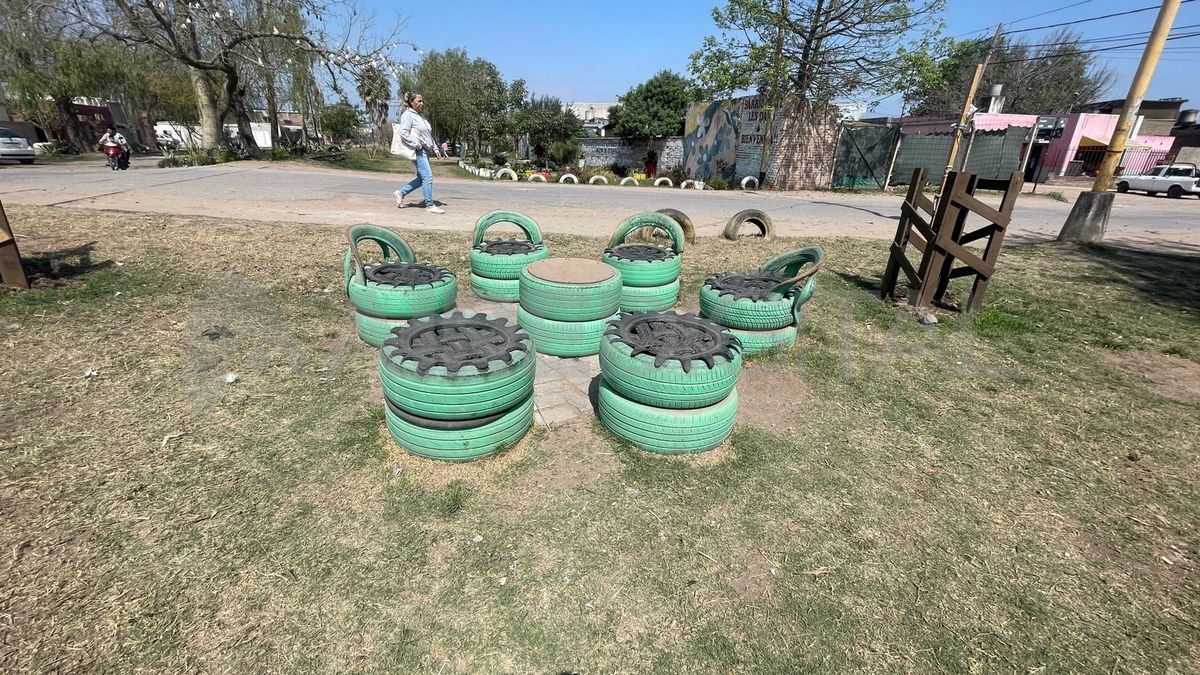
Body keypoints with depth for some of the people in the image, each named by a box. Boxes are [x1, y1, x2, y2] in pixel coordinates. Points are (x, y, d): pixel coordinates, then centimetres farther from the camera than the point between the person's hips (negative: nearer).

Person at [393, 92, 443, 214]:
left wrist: (435, 148, 18)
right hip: (417, 152, -9)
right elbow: (404, 133, -17)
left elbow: (429, 135, 26)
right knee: (428, 177, -12)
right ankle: (430, 205, -6)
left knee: (422, 178, 11)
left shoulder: (421, 116, 21)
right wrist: (417, 145, -18)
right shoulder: (408, 115, -7)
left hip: (424, 151, 9)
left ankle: (401, 193, 24)